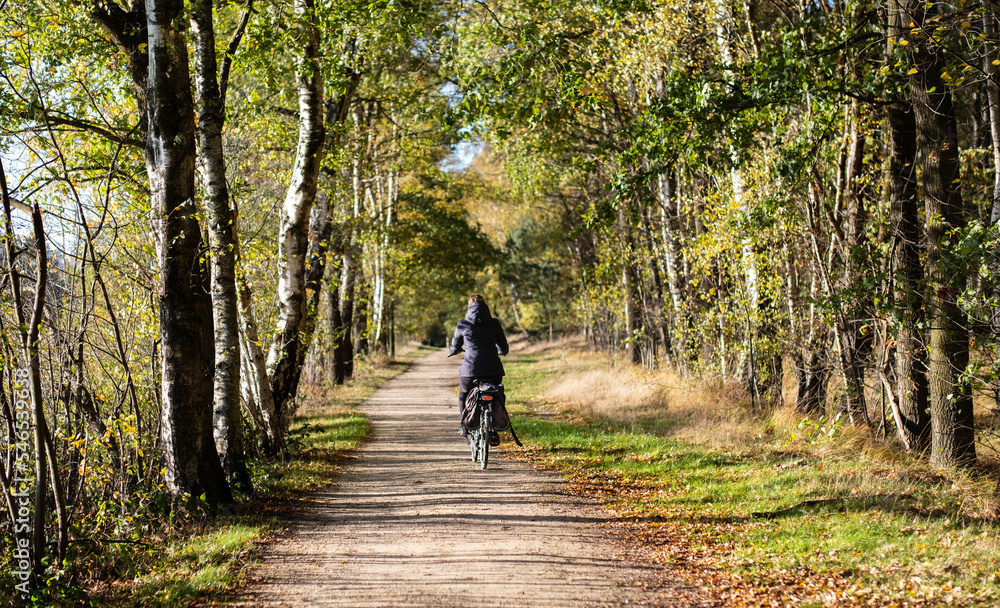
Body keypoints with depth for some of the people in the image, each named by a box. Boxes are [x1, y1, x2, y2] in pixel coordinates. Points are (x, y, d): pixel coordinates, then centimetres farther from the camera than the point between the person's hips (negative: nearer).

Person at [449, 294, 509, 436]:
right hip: (493, 368, 1)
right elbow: (504, 347, 14)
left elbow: (455, 347, 16)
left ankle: (465, 424, 18)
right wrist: (502, 351, 38)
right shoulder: (494, 323, 5)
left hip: (470, 368, -1)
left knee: (464, 395, 23)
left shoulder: (462, 325, 3)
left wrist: (452, 350, 41)